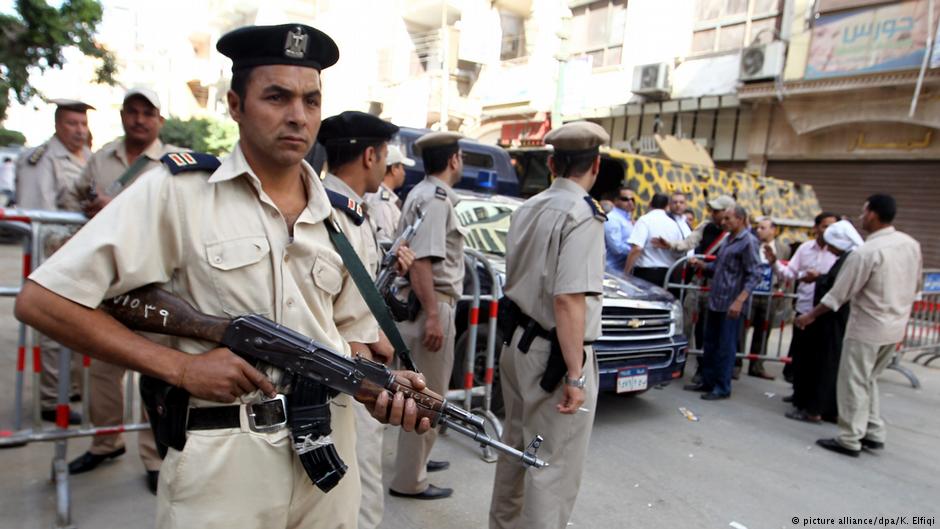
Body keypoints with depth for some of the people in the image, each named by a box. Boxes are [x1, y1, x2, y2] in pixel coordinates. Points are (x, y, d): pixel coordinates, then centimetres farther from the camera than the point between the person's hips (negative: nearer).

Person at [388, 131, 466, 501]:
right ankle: (409, 480, 11)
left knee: (425, 390, 22)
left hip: (425, 303, 11)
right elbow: (421, 261, -24)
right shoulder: (436, 199, -15)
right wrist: (433, 316, -25)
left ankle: (416, 458, 37)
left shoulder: (422, 193, 15)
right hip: (432, 305, -11)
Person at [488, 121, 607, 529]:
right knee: (557, 464, 4)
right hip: (554, 352, -9)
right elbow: (568, 300, -24)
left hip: (518, 342, 9)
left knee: (516, 444, 23)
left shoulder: (526, 209, 8)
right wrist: (575, 375, -21)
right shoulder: (582, 214, -16)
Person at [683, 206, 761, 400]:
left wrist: (739, 301, -23)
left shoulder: (748, 242, -11)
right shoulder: (728, 240, 15)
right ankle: (707, 382, 25)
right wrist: (702, 265, 4)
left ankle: (722, 388, 10)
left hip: (731, 304, -8)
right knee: (710, 344, 14)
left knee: (726, 347, 0)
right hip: (715, 300, 8)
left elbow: (753, 275, -15)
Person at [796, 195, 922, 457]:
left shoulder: (865, 252, -21)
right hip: (896, 326, 8)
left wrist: (810, 315, -5)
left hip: (867, 327, -8)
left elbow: (839, 293, -17)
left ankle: (850, 440, 11)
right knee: (869, 379, 21)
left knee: (854, 383, 4)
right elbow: (916, 284, 14)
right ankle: (874, 433, 27)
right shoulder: (911, 244, 2)